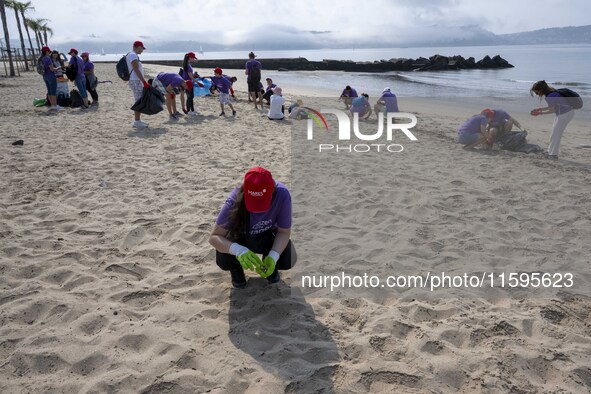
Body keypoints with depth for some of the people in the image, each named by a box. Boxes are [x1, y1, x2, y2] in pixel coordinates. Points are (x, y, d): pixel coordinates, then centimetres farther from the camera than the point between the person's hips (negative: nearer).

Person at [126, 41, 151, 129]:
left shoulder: (133, 55, 19)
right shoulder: (133, 55, -13)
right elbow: (136, 70, -19)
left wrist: (143, 81, 20)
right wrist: (144, 82, -20)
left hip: (137, 81, 10)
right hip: (135, 81, -10)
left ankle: (138, 120, 17)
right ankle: (136, 122, -9)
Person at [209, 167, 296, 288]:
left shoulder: (282, 194, -33)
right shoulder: (235, 199, -34)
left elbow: (284, 232, -20)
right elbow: (214, 237, -31)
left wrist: (273, 257, -38)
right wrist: (238, 250, -50)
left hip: (268, 235, 1)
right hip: (240, 238, -1)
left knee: (288, 260, -24)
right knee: (224, 260, -30)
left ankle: (268, 262, 13)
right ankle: (236, 268, 8)